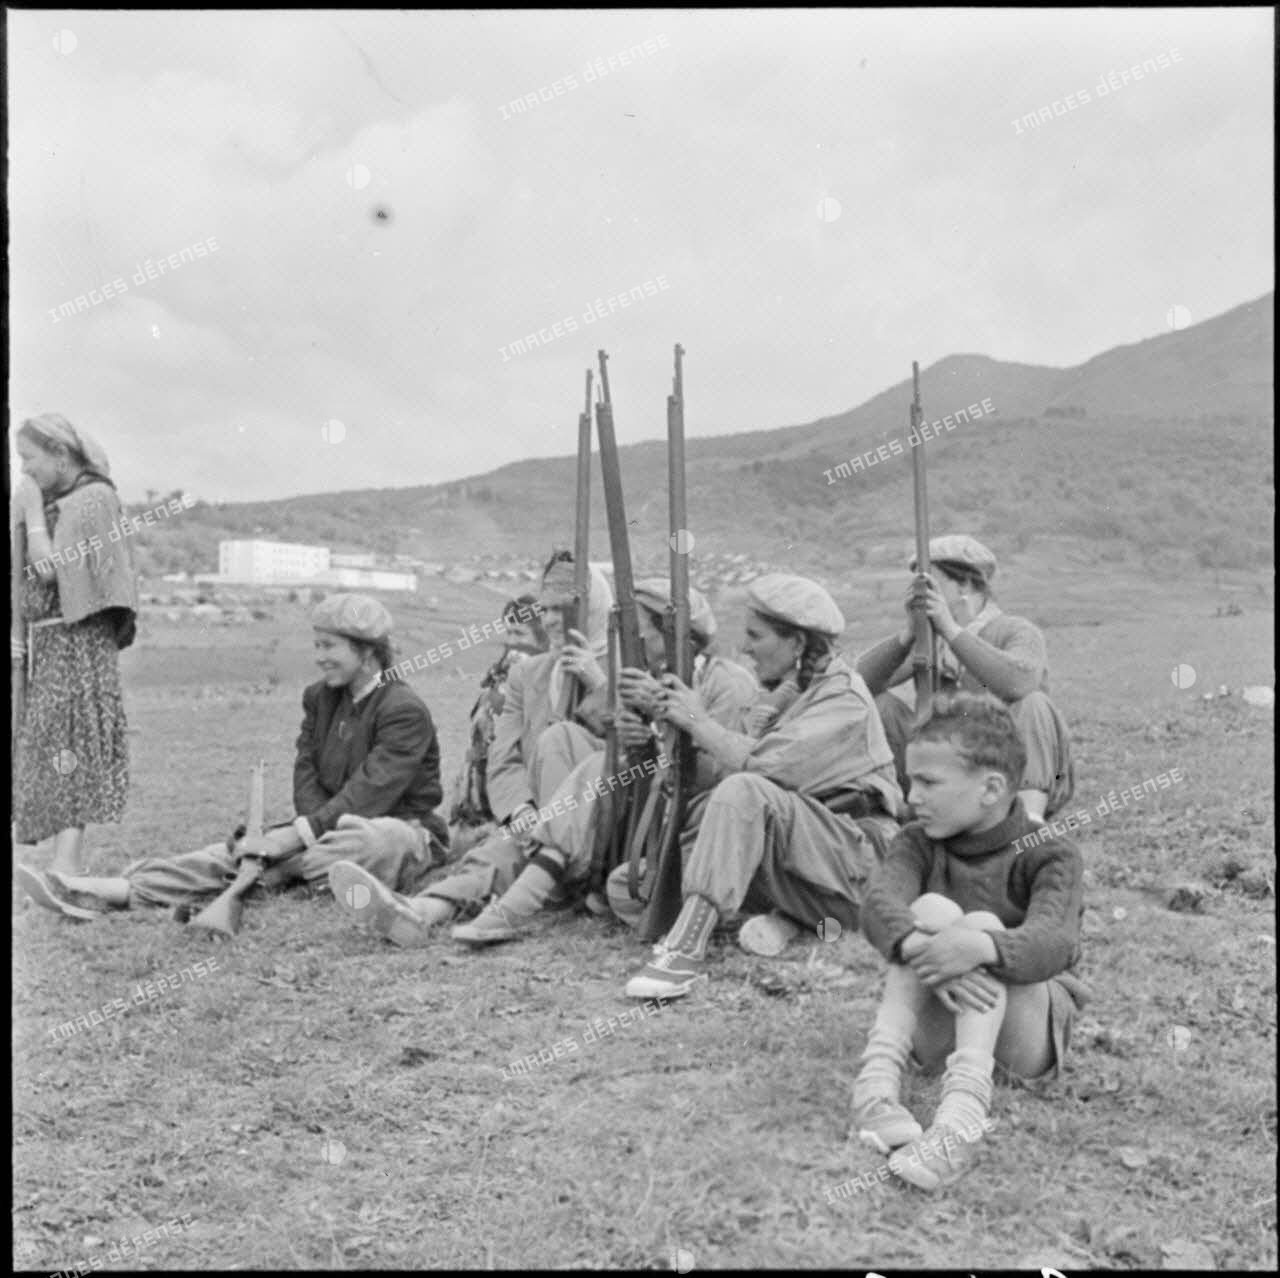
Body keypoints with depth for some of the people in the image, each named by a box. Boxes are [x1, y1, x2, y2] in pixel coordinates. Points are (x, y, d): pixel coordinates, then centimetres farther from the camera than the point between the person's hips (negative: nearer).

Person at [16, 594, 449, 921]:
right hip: (336, 826, 7)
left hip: (403, 832, -7)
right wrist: (319, 827, -16)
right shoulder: (320, 697, 11)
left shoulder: (405, 710, -14)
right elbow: (306, 774, 4)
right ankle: (116, 890, -28)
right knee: (243, 848, -15)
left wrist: (301, 833, -28)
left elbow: (369, 791, -22)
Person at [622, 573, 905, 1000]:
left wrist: (697, 721, -11)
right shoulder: (786, 691, 15)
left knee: (745, 791, -33)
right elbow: (731, 765, 7)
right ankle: (784, 914, -8)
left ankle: (686, 947, -35)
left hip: (857, 870, -9)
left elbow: (762, 765, -23)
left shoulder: (843, 699, -11)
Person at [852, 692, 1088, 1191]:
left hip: (1029, 1030, -2)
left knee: (983, 925, -29)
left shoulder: (1049, 856, -10)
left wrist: (980, 947, -50)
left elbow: (1053, 944, -30)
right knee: (933, 910, -22)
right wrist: (920, 949, -43)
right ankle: (879, 1072, -36)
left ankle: (964, 1108, -48)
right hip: (935, 1031, 3)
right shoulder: (919, 843, 1)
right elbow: (878, 904, -21)